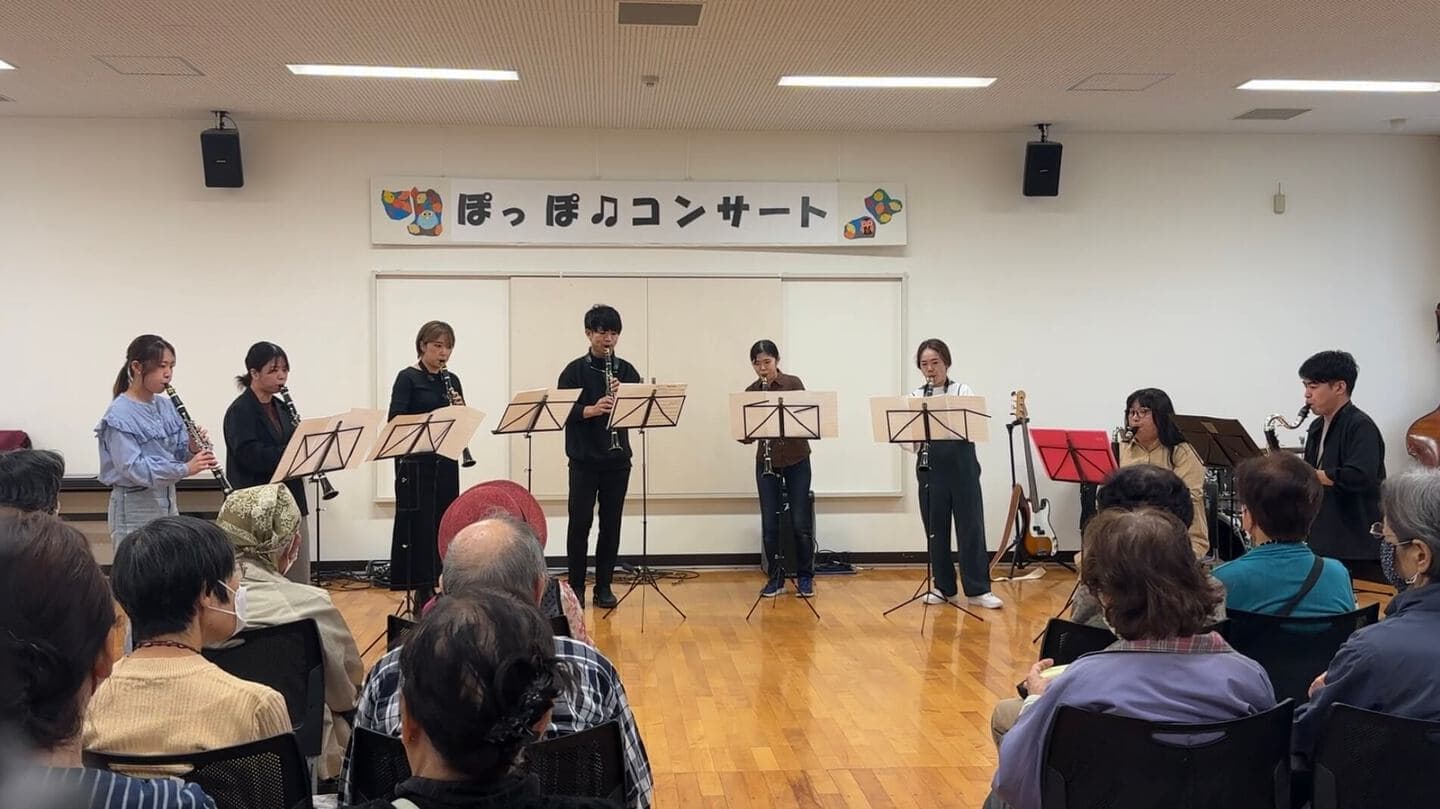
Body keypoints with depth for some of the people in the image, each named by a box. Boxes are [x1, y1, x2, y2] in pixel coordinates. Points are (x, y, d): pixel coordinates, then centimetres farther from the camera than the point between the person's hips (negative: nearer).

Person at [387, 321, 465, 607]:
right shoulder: (408, 378, -4)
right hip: (416, 462, -5)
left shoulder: (451, 380, 12)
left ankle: (438, 588, 16)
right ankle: (422, 592, 3)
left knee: (445, 524, 7)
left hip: (445, 462, 6)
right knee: (419, 525, -4)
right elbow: (395, 421, -14)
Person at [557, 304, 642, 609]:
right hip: (584, 460, -2)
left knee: (611, 525, 6)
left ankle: (604, 587, 15)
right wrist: (591, 409, -24)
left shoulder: (627, 371, 7)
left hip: (617, 460, 2)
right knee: (579, 523, 0)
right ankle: (576, 587, 12)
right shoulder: (575, 371, 0)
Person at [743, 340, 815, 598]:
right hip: (766, 462, 2)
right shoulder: (751, 392, 0)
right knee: (769, 523, 1)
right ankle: (776, 578, 13)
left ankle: (805, 577, 13)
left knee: (800, 522, 0)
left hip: (796, 460, -2)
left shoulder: (793, 384, -6)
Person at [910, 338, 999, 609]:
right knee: (935, 528, 6)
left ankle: (977, 589, 4)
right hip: (929, 466, 2)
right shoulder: (915, 397, 9)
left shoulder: (962, 391, 3)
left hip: (961, 464, -2)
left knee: (970, 525, -2)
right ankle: (943, 587, 16)